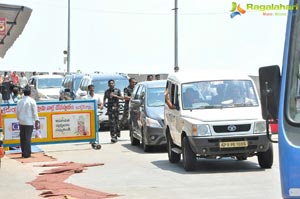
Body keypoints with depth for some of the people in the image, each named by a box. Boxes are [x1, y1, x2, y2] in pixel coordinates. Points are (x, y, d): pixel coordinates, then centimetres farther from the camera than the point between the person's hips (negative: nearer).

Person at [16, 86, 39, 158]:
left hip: (21, 122, 4)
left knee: (22, 138, 9)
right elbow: (35, 112, -7)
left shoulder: (20, 101, 4)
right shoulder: (32, 101, -7)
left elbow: (17, 112, 8)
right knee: (28, 138, -3)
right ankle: (27, 154, -5)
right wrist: (37, 122, -3)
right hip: (29, 122, -4)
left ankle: (23, 153, 13)